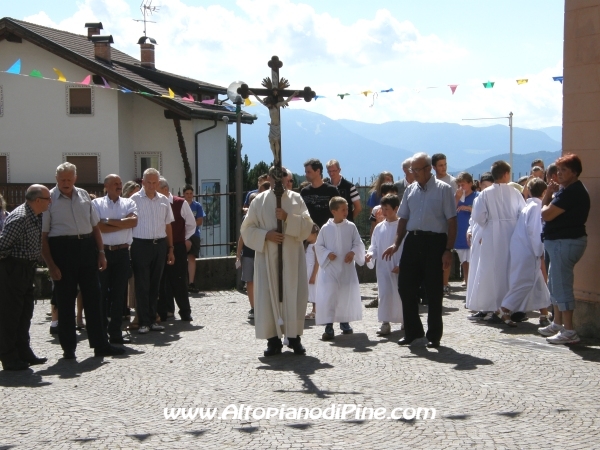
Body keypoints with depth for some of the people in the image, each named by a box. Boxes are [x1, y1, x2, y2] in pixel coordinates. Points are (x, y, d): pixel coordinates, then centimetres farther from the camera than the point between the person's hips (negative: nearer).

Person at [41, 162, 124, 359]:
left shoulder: (84, 195, 10)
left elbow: (95, 226, 16)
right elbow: (42, 235, -7)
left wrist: (101, 252, 8)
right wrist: (50, 265, -13)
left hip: (87, 248, 5)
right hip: (62, 249, -4)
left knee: (93, 297, 8)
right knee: (65, 300, 3)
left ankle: (100, 344, 15)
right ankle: (68, 348, 14)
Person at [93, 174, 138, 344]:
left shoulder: (128, 203, 9)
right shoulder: (97, 204, 2)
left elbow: (134, 221, -8)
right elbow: (98, 227, -12)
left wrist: (110, 221, -10)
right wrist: (123, 224, -7)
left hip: (122, 252, 2)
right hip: (102, 252, -2)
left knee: (119, 294, 5)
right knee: (102, 293, 2)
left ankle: (115, 333, 12)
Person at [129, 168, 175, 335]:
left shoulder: (164, 200, 10)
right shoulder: (135, 200, -3)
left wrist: (170, 248, 13)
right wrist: (128, 246, -10)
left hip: (160, 245, 4)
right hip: (141, 245, -4)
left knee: (155, 284, 9)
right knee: (142, 285, -2)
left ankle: (152, 319, 17)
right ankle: (143, 322, 2)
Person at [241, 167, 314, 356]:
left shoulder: (296, 199, 6)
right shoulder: (259, 201, 5)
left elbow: (307, 226, -1)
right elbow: (247, 228, 4)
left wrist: (289, 218, -15)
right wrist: (265, 235, -12)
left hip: (292, 257, 0)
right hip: (267, 257, 0)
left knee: (294, 295, 0)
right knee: (268, 296, -2)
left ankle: (294, 337, 10)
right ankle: (273, 339, 4)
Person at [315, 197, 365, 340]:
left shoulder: (351, 227, 1)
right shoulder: (326, 228, -3)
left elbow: (358, 243, 3)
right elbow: (318, 246, 3)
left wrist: (353, 252, -14)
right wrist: (327, 254, -13)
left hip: (347, 267, 2)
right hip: (330, 268, -2)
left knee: (348, 294, 9)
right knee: (328, 296, -10)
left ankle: (345, 322, 28)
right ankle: (329, 327, -7)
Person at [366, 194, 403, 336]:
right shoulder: (379, 228, 7)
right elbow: (374, 246, 13)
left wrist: (400, 265, -15)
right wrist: (370, 254, -8)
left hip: (399, 268, -3)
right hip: (383, 266, 4)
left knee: (401, 294, 6)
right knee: (384, 294, -3)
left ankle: (405, 320, 23)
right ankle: (385, 323, -1)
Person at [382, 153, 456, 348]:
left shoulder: (443, 189, -4)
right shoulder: (410, 190, 11)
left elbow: (451, 221, -6)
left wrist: (448, 250, -13)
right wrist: (396, 244, 7)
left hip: (434, 242, -5)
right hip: (412, 240, 5)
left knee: (433, 290, 3)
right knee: (405, 286, 6)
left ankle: (434, 335, 17)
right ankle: (412, 331, 22)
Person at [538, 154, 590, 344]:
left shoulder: (571, 192, -19)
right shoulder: (568, 190, 16)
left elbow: (546, 214, -20)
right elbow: (546, 211, 16)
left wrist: (549, 196, -2)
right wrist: (550, 193, 2)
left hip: (566, 242, -12)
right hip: (561, 241, 12)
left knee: (561, 285, -10)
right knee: (555, 284, 20)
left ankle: (569, 332, -9)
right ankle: (557, 324, 30)